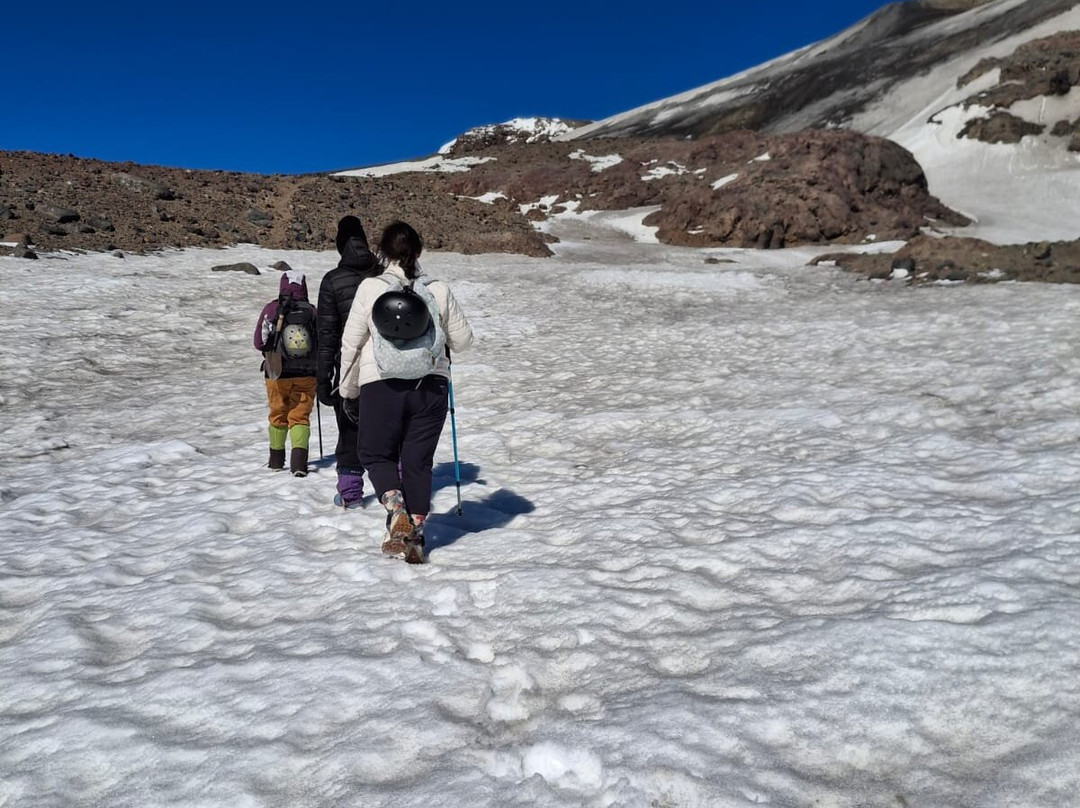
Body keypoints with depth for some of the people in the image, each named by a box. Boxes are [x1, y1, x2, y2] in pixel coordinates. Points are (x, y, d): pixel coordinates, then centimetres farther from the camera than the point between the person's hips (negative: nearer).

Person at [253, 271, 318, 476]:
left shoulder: (271, 309, -9)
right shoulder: (312, 311, -7)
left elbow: (259, 343, -5)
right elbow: (322, 345, -3)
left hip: (277, 374, 0)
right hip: (306, 375, 0)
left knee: (278, 416, 17)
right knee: (300, 417, 6)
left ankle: (277, 460, 29)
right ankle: (299, 460, -11)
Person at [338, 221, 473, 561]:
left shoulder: (370, 288, -5)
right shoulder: (439, 290, -1)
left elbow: (351, 342, 0)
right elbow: (463, 339, 7)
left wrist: (349, 386, 13)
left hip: (382, 385, -2)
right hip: (431, 386, 2)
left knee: (376, 454, 17)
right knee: (418, 461, 12)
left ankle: (397, 510, -6)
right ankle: (416, 535, 14)